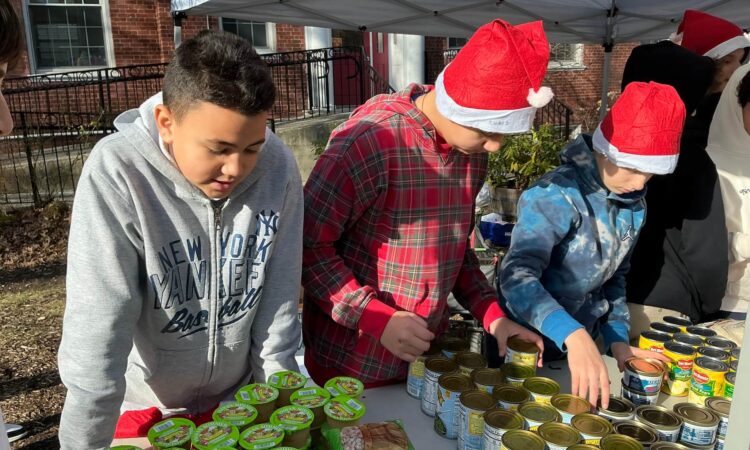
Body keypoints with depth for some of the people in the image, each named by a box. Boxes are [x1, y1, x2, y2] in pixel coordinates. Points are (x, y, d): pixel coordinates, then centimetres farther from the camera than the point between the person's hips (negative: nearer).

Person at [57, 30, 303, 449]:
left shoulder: (278, 166, -18)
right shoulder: (117, 174, -26)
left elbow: (279, 297, -10)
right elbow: (97, 329, -24)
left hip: (240, 395, 2)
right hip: (145, 406, -2)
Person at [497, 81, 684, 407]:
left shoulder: (634, 205, 0)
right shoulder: (558, 195, -25)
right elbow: (517, 276, -37)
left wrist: (617, 340, 1)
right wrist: (573, 335, -49)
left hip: (578, 345, 7)